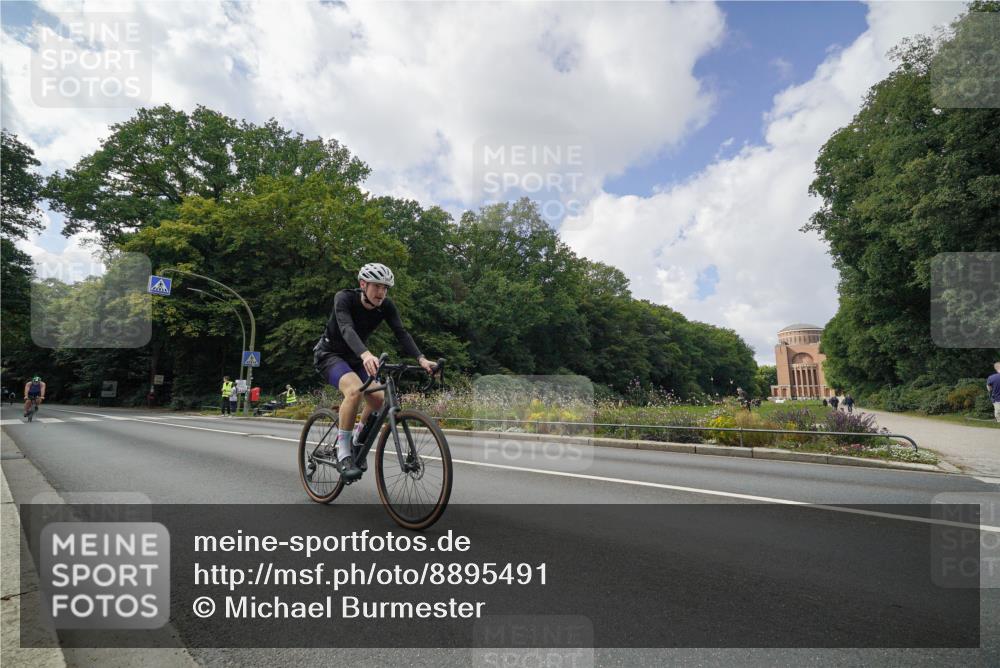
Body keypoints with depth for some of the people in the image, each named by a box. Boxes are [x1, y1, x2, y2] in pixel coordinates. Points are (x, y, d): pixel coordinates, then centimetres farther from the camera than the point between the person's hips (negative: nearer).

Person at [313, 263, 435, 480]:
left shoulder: (386, 306, -12)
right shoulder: (344, 298, -25)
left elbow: (401, 333, -21)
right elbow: (347, 329, -42)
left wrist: (421, 359, -38)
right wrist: (366, 354, -61)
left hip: (355, 358, 6)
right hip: (329, 354, -6)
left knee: (379, 399, -12)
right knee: (354, 390, -34)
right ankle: (343, 454, -22)